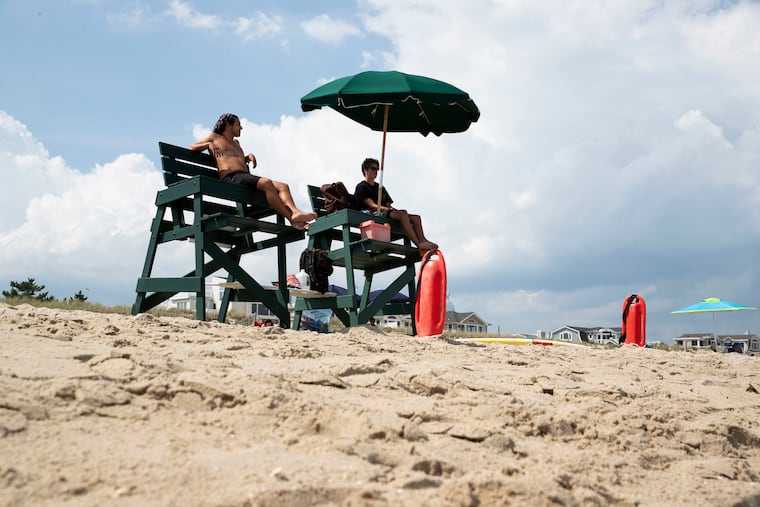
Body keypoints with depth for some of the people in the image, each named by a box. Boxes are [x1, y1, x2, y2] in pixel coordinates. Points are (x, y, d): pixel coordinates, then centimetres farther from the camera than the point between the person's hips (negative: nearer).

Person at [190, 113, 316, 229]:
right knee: (266, 182, -34)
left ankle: (296, 212, -41)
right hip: (231, 177, -8)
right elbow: (192, 147, 16)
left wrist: (249, 156, 26)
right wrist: (209, 144, -2)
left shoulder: (236, 143, 36)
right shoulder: (214, 137, 18)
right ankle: (292, 218, -40)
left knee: (283, 186, -15)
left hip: (247, 176, 8)